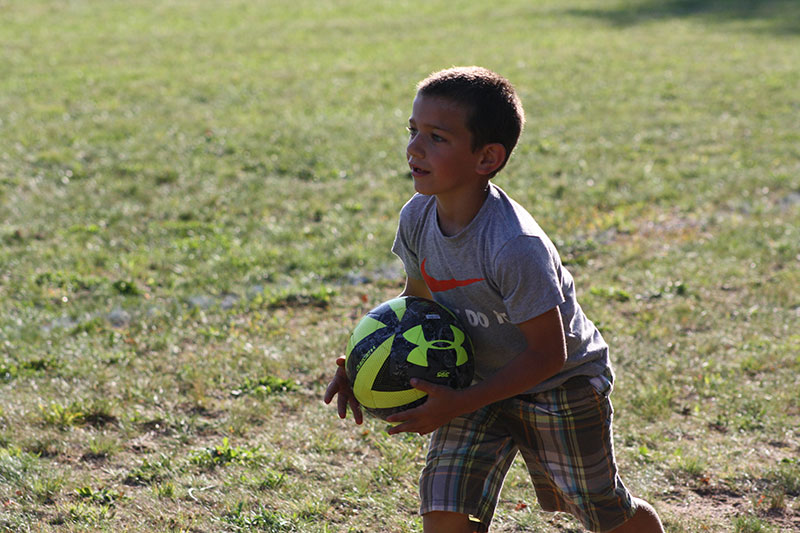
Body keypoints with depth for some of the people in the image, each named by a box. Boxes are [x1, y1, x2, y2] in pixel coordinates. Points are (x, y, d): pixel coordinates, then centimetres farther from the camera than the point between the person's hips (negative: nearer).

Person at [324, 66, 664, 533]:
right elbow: (418, 301, 4)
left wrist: (459, 405, -32)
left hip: (561, 384, -5)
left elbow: (548, 354, -29)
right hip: (481, 380, 5)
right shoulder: (418, 218, -15)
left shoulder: (515, 247, -37)